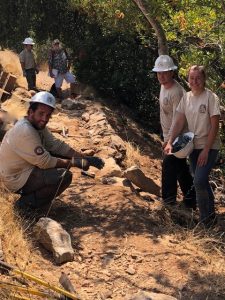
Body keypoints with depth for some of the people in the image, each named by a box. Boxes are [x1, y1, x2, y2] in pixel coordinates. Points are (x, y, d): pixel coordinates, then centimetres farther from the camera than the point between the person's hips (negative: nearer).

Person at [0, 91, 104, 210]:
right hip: (17, 179, -10)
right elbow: (46, 162, -25)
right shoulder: (25, 132, -30)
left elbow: (57, 145, 2)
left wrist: (84, 158, -6)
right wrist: (74, 162, -16)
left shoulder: (38, 124, -1)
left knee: (61, 155, 6)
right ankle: (28, 201, -7)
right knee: (65, 176, -24)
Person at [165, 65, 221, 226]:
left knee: (199, 181, -17)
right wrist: (170, 143, -10)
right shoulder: (186, 98, 3)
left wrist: (206, 150, -18)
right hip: (193, 146, 6)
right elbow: (179, 122, 2)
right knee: (202, 182, 14)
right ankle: (211, 215, 31)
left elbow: (215, 126, -15)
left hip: (209, 147, -6)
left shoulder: (211, 98, -14)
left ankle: (205, 220, 1)